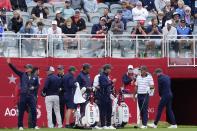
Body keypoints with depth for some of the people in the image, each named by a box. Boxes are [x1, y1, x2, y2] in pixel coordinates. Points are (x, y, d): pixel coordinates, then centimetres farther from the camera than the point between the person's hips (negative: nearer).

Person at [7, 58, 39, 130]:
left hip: (31, 96, 1)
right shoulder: (22, 75, 5)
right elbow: (15, 69, -3)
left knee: (34, 110, -3)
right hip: (23, 95, -1)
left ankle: (34, 125, 6)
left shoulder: (35, 77, 7)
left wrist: (34, 88, -4)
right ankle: (20, 126, 8)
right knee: (21, 111, 1)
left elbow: (37, 85, 17)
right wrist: (10, 64, -15)